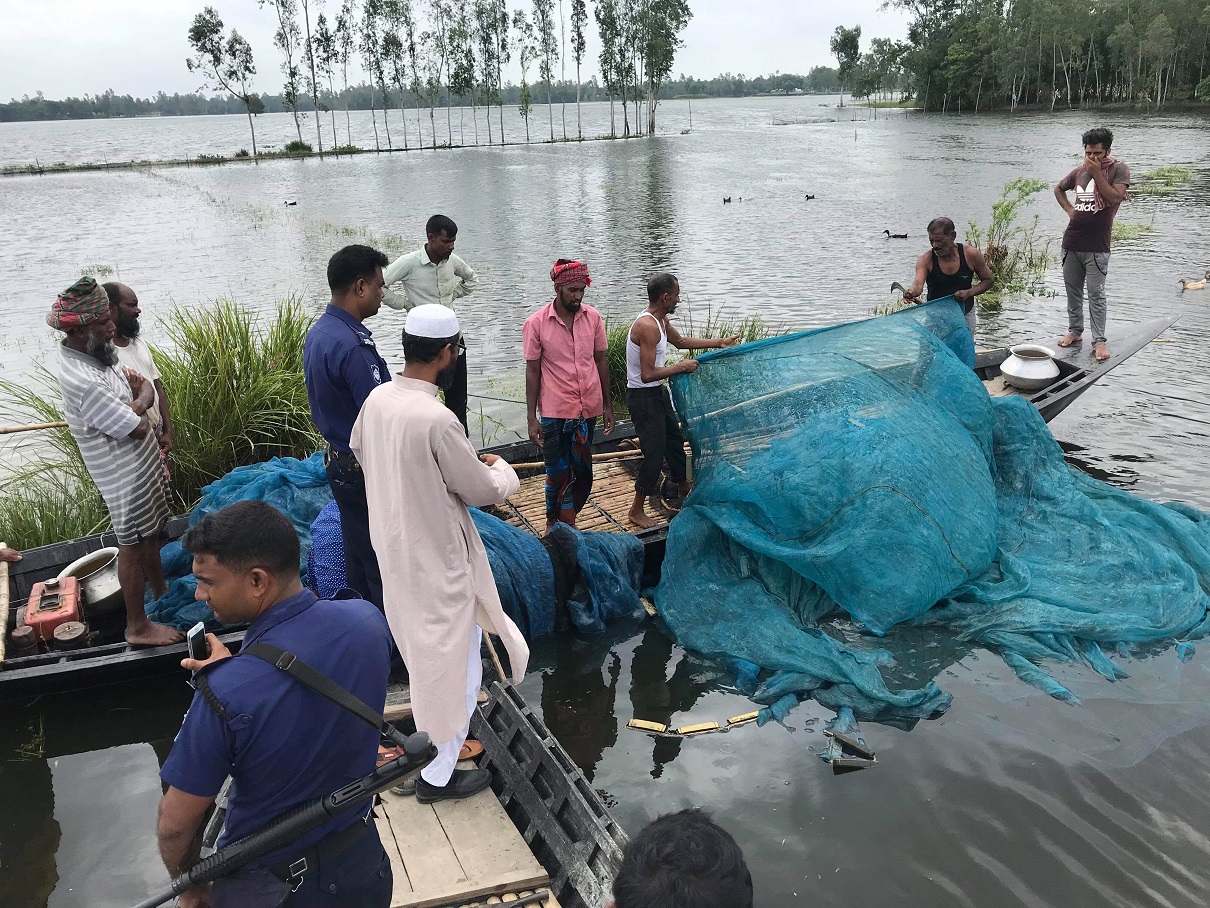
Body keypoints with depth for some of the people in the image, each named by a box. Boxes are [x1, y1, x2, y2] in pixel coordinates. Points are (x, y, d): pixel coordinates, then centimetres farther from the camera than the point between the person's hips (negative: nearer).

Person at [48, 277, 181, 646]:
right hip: (127, 476, -9)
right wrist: (138, 407, -7)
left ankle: (160, 591, 47)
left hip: (144, 464, 9)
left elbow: (146, 386, 4)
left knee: (151, 534, 26)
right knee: (133, 547, 5)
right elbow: (137, 428, -27)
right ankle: (138, 627, 20)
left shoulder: (95, 352, -1)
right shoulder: (82, 381, -32)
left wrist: (139, 400, -18)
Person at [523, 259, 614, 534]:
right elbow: (532, 371, -5)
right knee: (558, 473, 6)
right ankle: (554, 524, 26)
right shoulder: (536, 323, -9)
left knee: (582, 470, 12)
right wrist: (532, 419, -6)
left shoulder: (593, 317, 0)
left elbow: (601, 361, 8)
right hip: (554, 412, -3)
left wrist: (608, 406, 9)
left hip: (588, 409, 3)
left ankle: (567, 520, 30)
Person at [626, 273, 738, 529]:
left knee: (674, 442, 21)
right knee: (655, 453, -5)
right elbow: (648, 374, -30)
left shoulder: (661, 320, 6)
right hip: (643, 397, -10)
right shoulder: (647, 326, -26)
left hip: (658, 393, 10)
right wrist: (682, 367, -19)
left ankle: (684, 495, 40)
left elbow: (681, 341, 26)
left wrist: (719, 342, 26)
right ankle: (636, 512, 8)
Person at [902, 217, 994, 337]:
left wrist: (968, 293, -16)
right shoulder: (926, 260, -13)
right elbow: (918, 283, -29)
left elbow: (989, 281, 1)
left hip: (965, 315, 1)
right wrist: (913, 291, -54)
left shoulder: (971, 254, -9)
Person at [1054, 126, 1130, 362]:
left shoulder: (1118, 170, -2)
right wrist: (1069, 209, 11)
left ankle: (1099, 340, -2)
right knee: (1073, 290, 12)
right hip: (1071, 242, 5)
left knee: (1096, 294, -5)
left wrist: (1096, 173, -17)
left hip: (1096, 246, -5)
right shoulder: (1080, 170, 10)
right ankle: (1075, 331, 25)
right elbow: (1059, 189, 27)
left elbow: (1115, 197, -18)